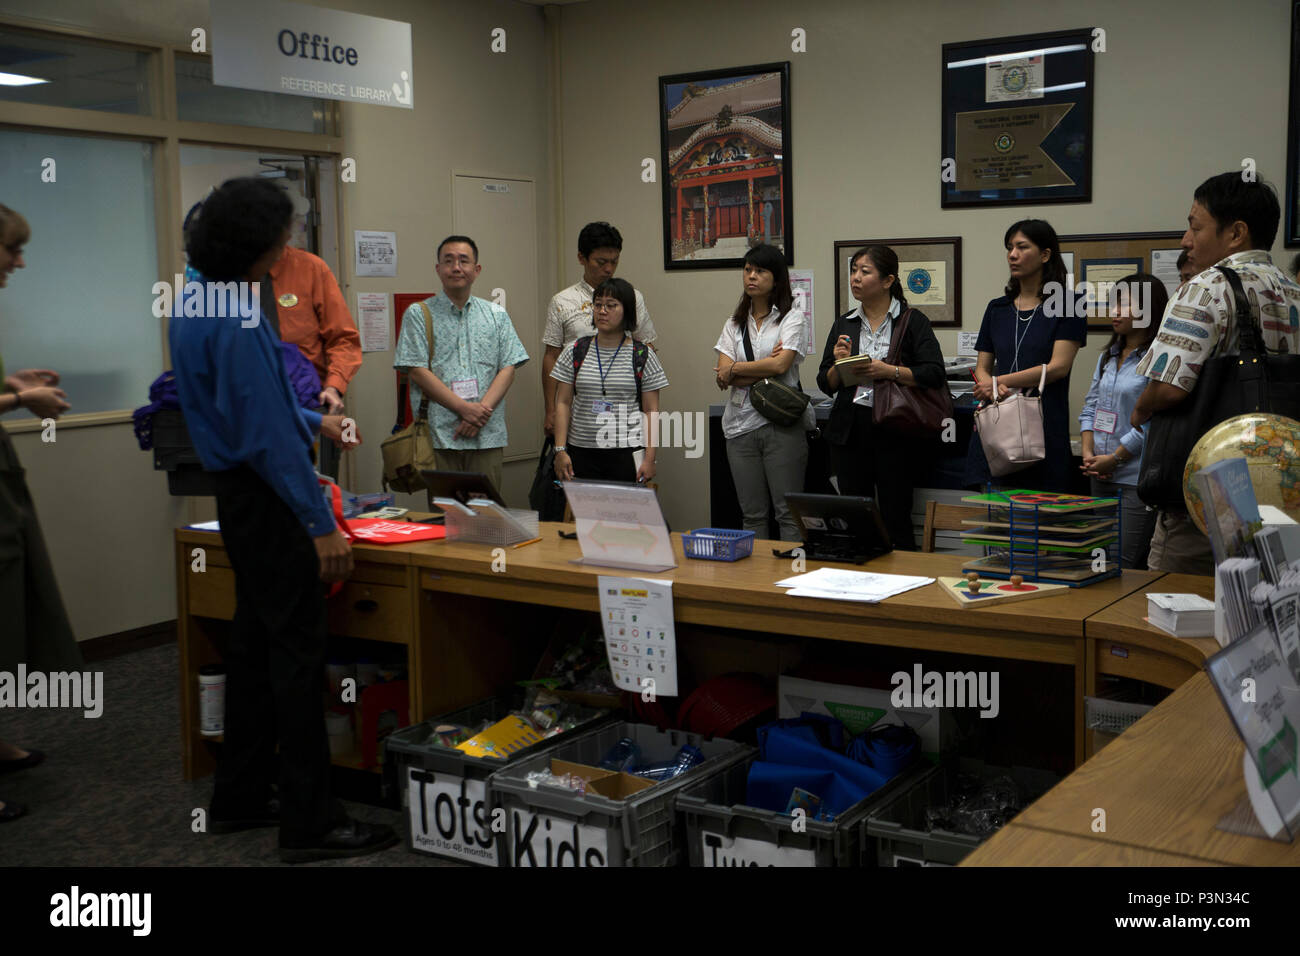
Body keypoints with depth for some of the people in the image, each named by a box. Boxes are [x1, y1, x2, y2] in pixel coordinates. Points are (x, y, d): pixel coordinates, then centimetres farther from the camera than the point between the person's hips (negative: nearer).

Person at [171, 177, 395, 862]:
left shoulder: (195, 302, 9)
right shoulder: (236, 320, -23)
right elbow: (268, 434, -24)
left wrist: (316, 422, 27)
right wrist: (321, 525, -21)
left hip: (237, 495, 10)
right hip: (267, 499, -10)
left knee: (255, 642, 17)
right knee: (297, 652, -4)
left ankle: (239, 797, 27)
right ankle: (309, 823, 3)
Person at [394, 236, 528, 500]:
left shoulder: (496, 315, 14)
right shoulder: (418, 314, 5)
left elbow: (508, 369, 6)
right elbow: (418, 371, -4)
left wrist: (482, 410, -10)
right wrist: (465, 408, -13)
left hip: (487, 437, 2)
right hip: (439, 436, -2)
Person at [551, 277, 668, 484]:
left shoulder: (643, 356, 2)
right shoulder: (575, 352, 7)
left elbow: (651, 411, 1)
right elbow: (563, 404, 6)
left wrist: (649, 458, -6)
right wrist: (560, 450, -2)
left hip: (627, 453, -1)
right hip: (581, 454, 2)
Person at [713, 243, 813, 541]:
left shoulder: (792, 318, 2)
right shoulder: (734, 324, 15)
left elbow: (781, 364, -13)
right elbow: (723, 375, 2)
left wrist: (734, 369, -2)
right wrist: (764, 370, -11)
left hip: (782, 424, -4)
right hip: (741, 425, 4)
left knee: (788, 512, -5)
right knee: (752, 514, 7)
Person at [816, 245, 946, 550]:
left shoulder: (913, 322, 1)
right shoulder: (844, 324, 14)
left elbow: (934, 374, -9)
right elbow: (825, 384, 13)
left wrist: (890, 371, -19)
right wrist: (839, 364, -6)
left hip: (895, 432, -4)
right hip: (849, 431, 4)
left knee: (896, 519, -2)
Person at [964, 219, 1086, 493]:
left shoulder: (1067, 305, 1)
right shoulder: (997, 308, 15)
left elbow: (1059, 366, -8)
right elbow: (981, 368, 14)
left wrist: (998, 381, -10)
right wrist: (991, 389, -10)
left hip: (1044, 426, -4)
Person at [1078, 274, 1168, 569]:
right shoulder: (1108, 356, 15)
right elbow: (1090, 407, 16)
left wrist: (1114, 458, -11)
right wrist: (1088, 453, 1)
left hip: (1138, 478, -8)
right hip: (1102, 477, 8)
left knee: (1126, 563, -7)